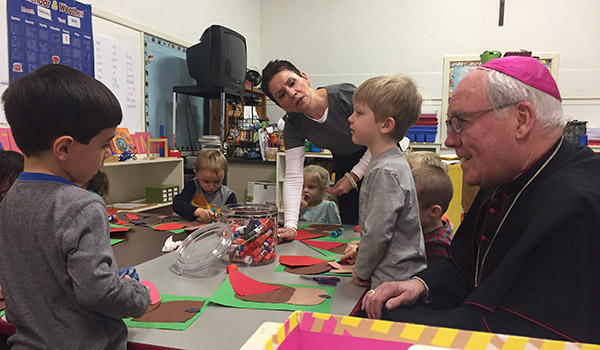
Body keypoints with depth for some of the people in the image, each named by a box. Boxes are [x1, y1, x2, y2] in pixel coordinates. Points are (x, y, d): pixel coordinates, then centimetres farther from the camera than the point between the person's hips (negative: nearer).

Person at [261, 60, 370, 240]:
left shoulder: (347, 95, -34)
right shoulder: (293, 124, -23)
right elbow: (293, 178, -27)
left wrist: (353, 176, -22)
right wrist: (290, 226, -38)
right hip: (344, 161, 3)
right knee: (349, 222, 4)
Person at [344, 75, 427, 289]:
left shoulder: (385, 171, -23)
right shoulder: (394, 162, 8)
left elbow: (378, 233, -21)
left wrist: (361, 271, -8)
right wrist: (361, 250, 17)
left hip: (395, 281, -9)